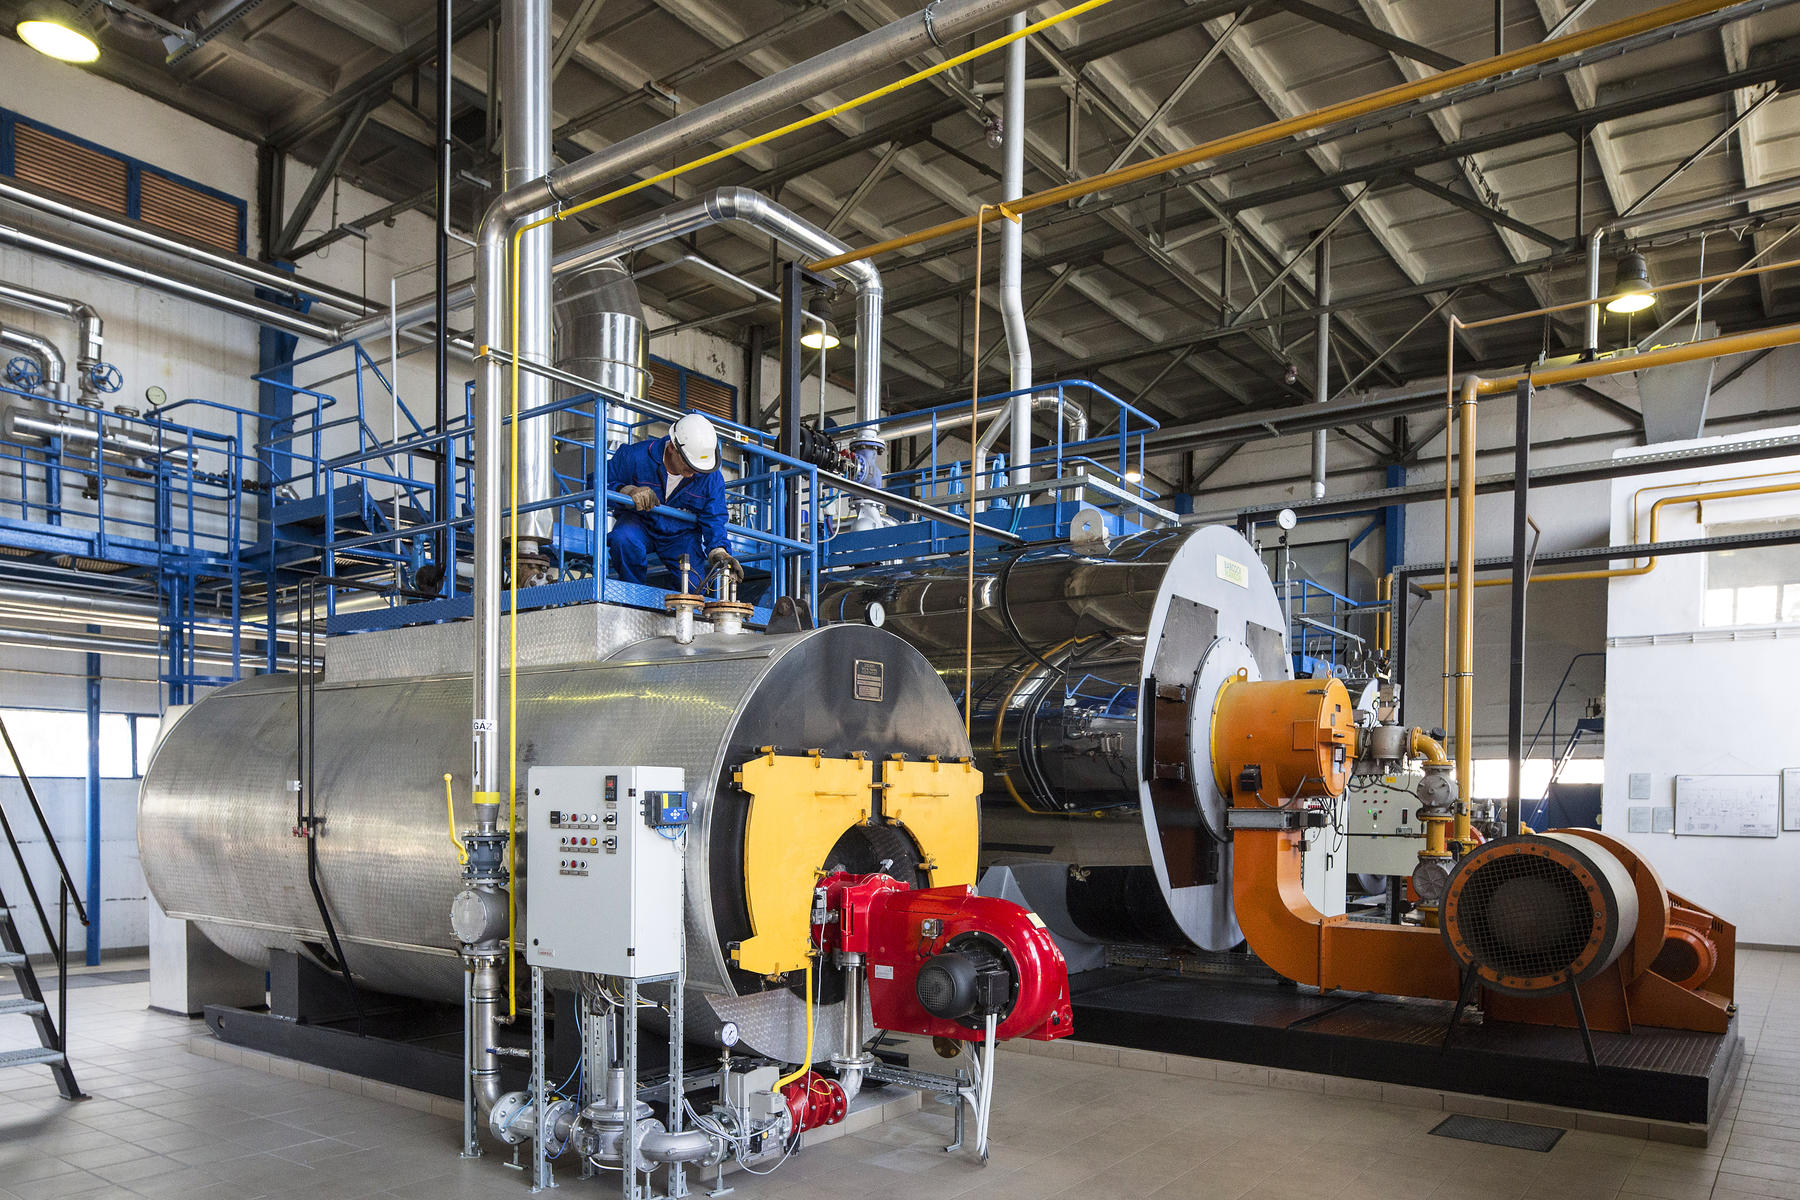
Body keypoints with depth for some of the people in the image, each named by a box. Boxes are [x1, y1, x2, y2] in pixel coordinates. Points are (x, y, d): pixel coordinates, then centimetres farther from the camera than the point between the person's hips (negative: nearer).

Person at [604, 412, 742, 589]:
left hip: (682, 533, 1)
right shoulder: (636, 456, -20)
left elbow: (713, 520, -10)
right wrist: (628, 491, -30)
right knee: (624, 539, -38)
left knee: (694, 586, -21)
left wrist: (718, 552, -30)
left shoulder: (711, 478, -13)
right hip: (639, 521, -1)